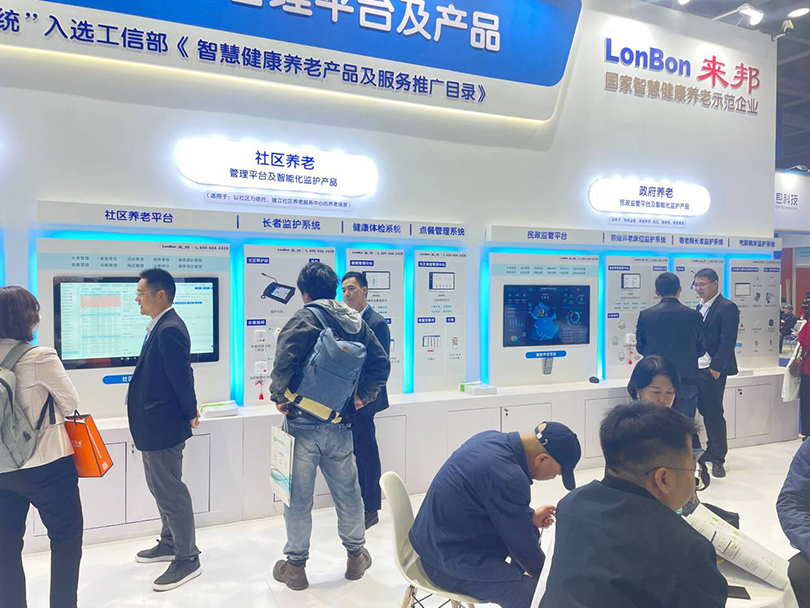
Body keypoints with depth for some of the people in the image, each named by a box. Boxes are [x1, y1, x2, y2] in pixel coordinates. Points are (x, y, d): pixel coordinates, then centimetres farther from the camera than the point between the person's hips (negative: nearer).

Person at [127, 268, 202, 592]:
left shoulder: (169, 330, -23)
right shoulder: (161, 326, 9)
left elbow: (181, 376, -22)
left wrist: (189, 413, -9)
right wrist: (187, 411, 13)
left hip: (163, 425, -10)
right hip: (155, 424, 10)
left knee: (170, 492, 1)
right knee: (161, 488, 22)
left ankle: (187, 559, 15)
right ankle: (170, 543, 39)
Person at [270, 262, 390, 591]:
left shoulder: (304, 318, -11)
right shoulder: (355, 321, 6)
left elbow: (285, 360, -25)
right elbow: (381, 362, 5)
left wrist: (279, 396, -11)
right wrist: (363, 395, 10)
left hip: (304, 423, -5)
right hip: (340, 425, 5)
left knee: (298, 496, 8)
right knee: (348, 492, 17)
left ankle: (295, 565, 20)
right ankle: (356, 555, 31)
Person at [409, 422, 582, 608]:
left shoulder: (492, 438, -3)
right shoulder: (507, 477, -28)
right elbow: (521, 542, -14)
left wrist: (530, 516, 17)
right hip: (452, 564, -9)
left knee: (530, 532, 19)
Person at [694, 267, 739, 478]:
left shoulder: (727, 307, -8)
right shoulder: (700, 307, 15)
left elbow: (728, 341, -14)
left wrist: (716, 368, -17)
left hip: (712, 370, -7)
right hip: (695, 368, 7)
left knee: (713, 414, 0)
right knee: (706, 412, 10)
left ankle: (718, 459, 12)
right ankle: (711, 452, 21)